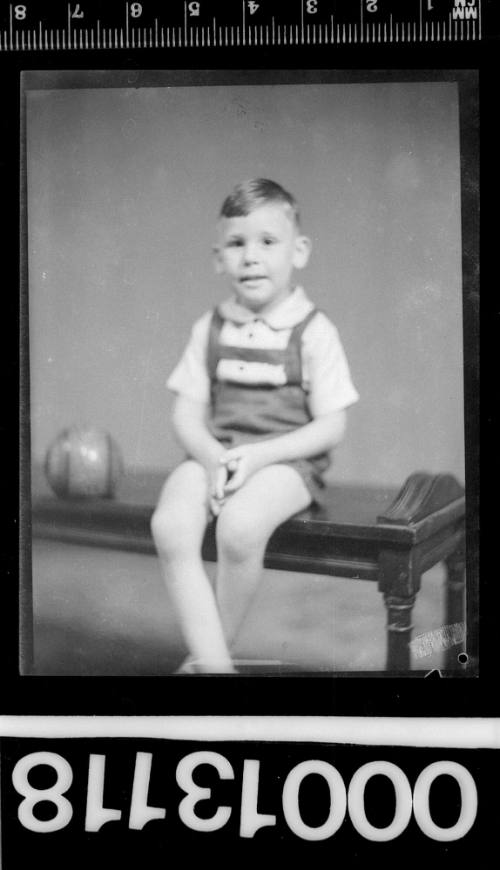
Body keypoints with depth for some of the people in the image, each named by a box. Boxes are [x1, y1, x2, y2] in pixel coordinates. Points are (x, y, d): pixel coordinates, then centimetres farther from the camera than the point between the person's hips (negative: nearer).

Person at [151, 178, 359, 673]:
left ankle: (210, 650, -9)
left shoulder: (313, 331, -2)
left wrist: (257, 456, -16)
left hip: (286, 460, -3)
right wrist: (214, 458, -14)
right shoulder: (210, 329, 9)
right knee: (169, 527, -27)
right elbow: (187, 414, 7)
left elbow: (331, 427, -5)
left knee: (240, 527, -34)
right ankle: (213, 661, -22)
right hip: (214, 455, 4)